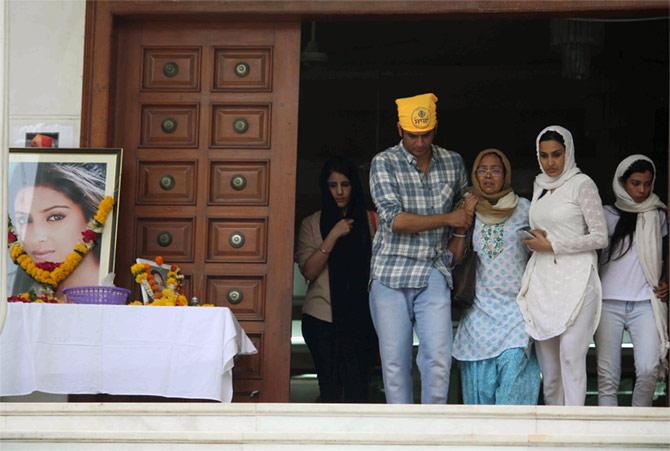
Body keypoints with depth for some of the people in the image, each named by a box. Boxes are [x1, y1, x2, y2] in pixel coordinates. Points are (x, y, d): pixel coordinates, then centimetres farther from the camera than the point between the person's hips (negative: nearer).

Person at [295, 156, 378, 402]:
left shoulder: (370, 221, 7)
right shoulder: (312, 223, 8)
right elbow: (308, 271, -3)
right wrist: (333, 236, -9)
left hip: (360, 318, 0)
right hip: (322, 318, 0)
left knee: (357, 389, -8)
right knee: (330, 387, -2)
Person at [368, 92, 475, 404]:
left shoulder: (453, 163, 9)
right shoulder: (384, 163, -3)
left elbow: (467, 201, 31)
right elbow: (396, 220, -13)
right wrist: (448, 219, -10)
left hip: (434, 274, 2)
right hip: (391, 273, -2)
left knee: (439, 357, -9)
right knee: (395, 361, 2)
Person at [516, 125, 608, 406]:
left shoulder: (581, 184, -4)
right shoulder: (539, 185, 16)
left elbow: (600, 237, -7)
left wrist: (552, 245, -9)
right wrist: (536, 243, 9)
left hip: (574, 281, -6)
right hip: (542, 282, 6)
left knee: (571, 354, -16)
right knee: (547, 362, 5)